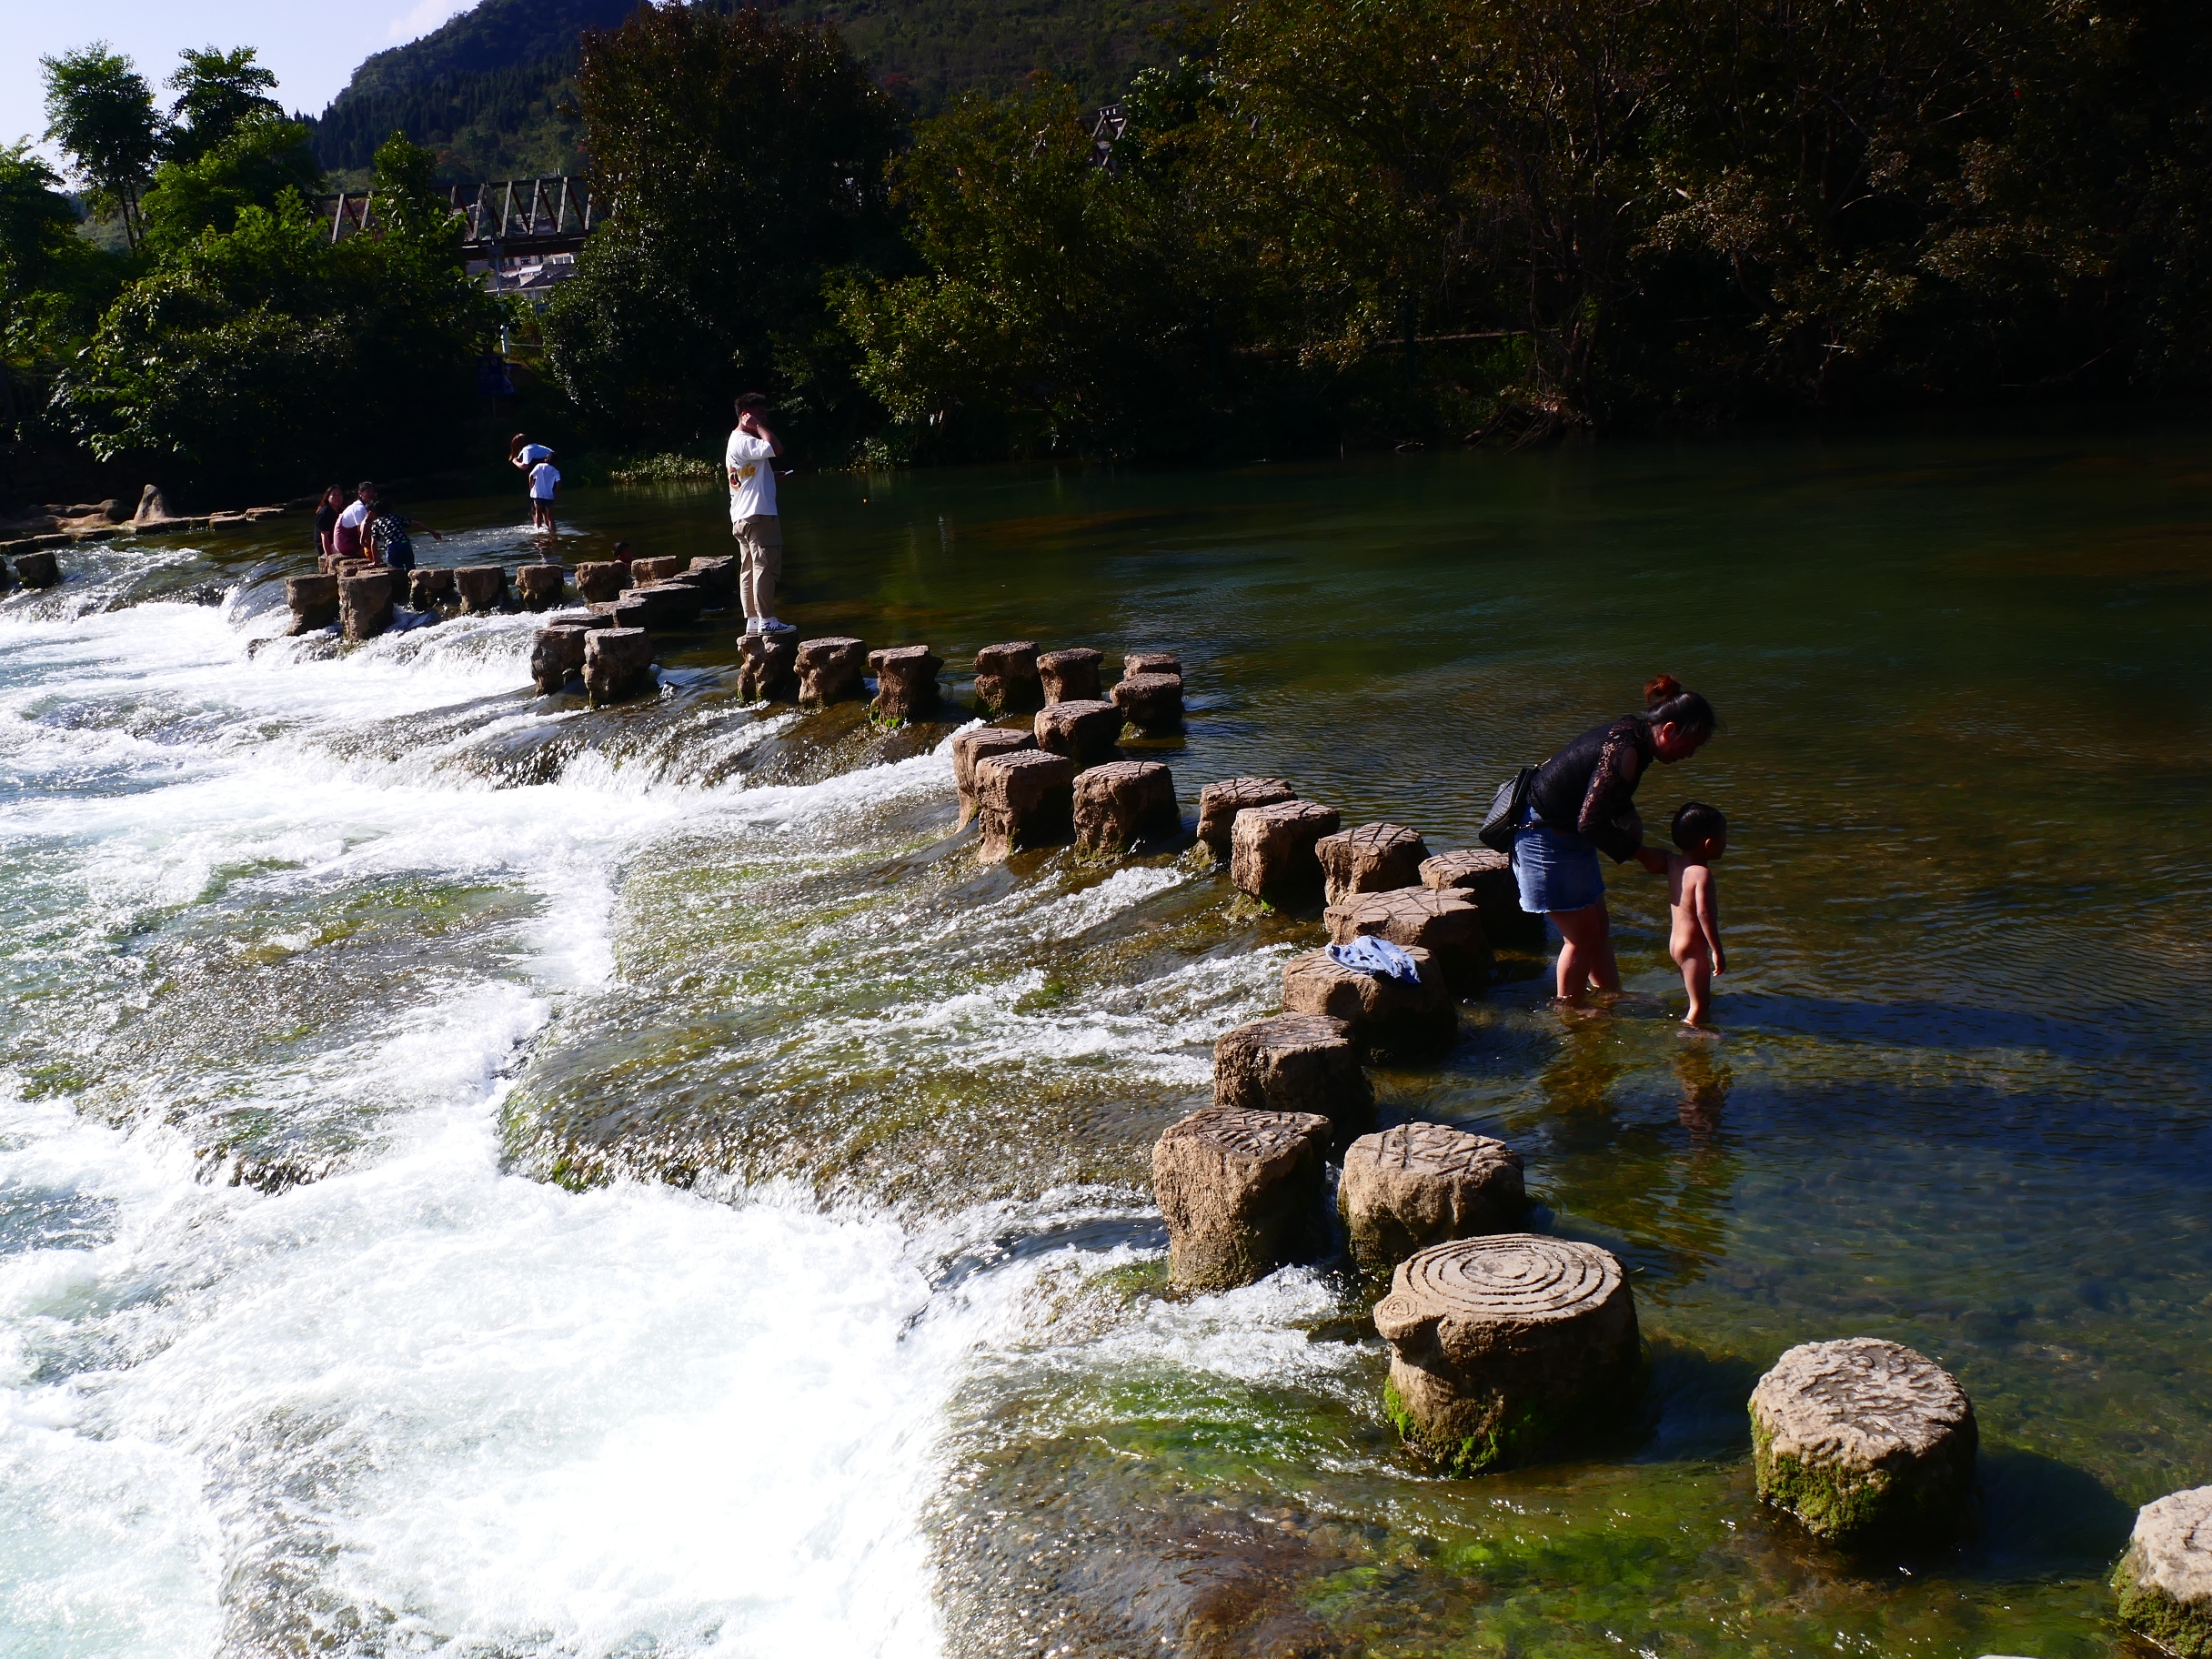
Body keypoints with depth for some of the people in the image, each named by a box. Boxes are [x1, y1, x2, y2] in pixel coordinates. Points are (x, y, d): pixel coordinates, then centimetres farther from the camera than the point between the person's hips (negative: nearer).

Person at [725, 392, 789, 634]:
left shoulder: (736, 442, 20)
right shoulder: (745, 442, -13)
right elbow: (776, 449, -28)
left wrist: (770, 476, 17)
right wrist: (757, 426, -16)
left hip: (742, 517, 11)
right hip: (758, 514, -11)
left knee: (749, 569, 9)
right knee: (766, 568, -9)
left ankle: (753, 620, 10)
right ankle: (767, 621, -10)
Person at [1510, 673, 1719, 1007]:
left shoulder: (1632, 732, 2)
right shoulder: (1625, 751, -28)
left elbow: (1615, 801, 17)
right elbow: (1591, 823, -27)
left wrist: (1631, 824, -4)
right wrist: (1633, 850, -13)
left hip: (1568, 838, 10)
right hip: (1547, 839, -10)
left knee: (1599, 929, 16)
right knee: (1582, 936, 1)